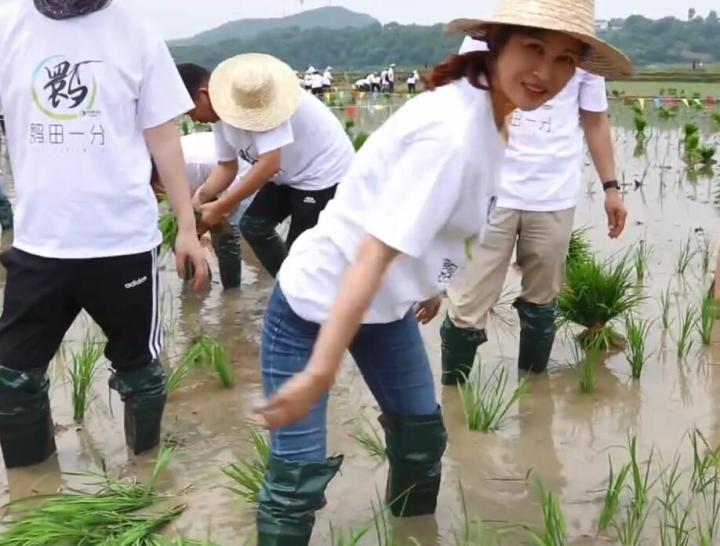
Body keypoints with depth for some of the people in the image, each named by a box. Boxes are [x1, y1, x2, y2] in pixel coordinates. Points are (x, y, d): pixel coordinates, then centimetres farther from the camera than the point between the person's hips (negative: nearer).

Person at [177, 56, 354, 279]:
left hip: (324, 171, -10)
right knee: (253, 225, 10)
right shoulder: (221, 114, -3)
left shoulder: (255, 96, -32)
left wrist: (220, 208, -31)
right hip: (292, 172, 10)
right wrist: (200, 197, -16)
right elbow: (227, 166, 3)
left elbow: (270, 164, -36)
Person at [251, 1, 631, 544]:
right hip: (316, 304, -9)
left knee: (422, 436, 19)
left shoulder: (488, 118, -1)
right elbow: (374, 253, -33)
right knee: (297, 478, -7)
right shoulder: (452, 131, -30)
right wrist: (318, 373, -33)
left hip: (387, 305, 9)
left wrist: (430, 284, 26)